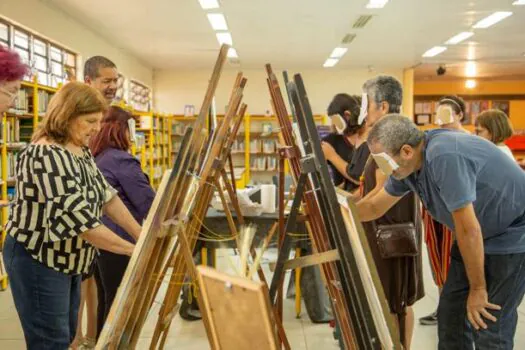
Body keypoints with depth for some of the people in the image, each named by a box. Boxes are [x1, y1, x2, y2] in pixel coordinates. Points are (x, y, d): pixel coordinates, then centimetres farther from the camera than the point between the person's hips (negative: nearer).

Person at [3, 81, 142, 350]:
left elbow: (106, 196, 7)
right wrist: (133, 249, -28)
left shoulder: (81, 151, 5)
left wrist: (142, 236, -1)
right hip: (37, 261, -9)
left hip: (67, 258, 9)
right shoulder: (47, 156, -25)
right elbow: (78, 218, -31)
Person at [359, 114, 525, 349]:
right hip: (479, 236, 8)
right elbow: (374, 207, 9)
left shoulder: (444, 157, -33)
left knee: (489, 329, -5)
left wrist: (478, 289, -18)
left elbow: (469, 229, -28)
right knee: (451, 316, 10)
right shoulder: (408, 165, -6)